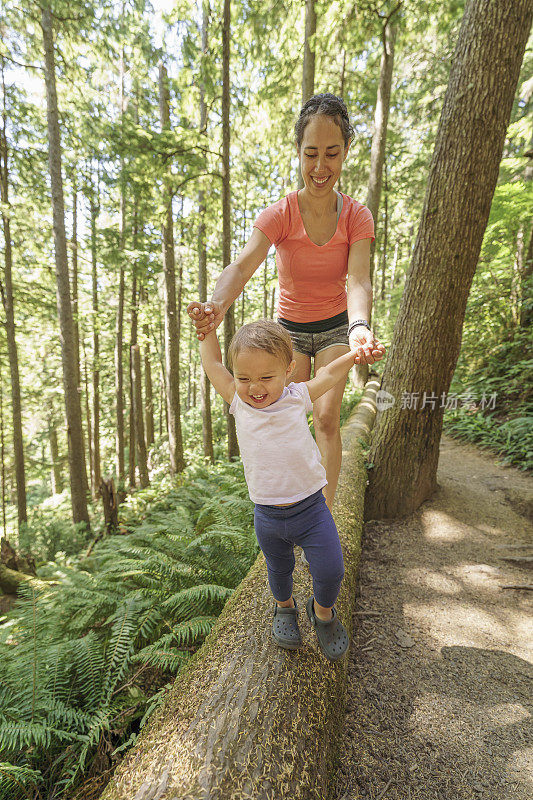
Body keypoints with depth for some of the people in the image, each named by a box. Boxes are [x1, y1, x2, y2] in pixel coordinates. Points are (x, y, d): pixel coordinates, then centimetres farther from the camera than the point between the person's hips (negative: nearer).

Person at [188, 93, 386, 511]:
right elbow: (243, 265, -35)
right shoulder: (280, 214, -18)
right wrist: (217, 304, -57)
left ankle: (326, 509, 9)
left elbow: (358, 280, -29)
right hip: (290, 327, 0)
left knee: (327, 417, -8)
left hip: (335, 325, 0)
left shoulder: (357, 216, -14)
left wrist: (360, 326, -51)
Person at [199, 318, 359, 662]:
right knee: (279, 570, 21)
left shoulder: (297, 397, -7)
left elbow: (329, 373, 5)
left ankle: (322, 611, 37)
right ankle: (285, 607, 54)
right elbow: (212, 364, 1)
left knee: (331, 571, 3)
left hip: (311, 508, -1)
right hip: (267, 516, 2)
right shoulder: (238, 402, -5)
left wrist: (357, 353, -7)